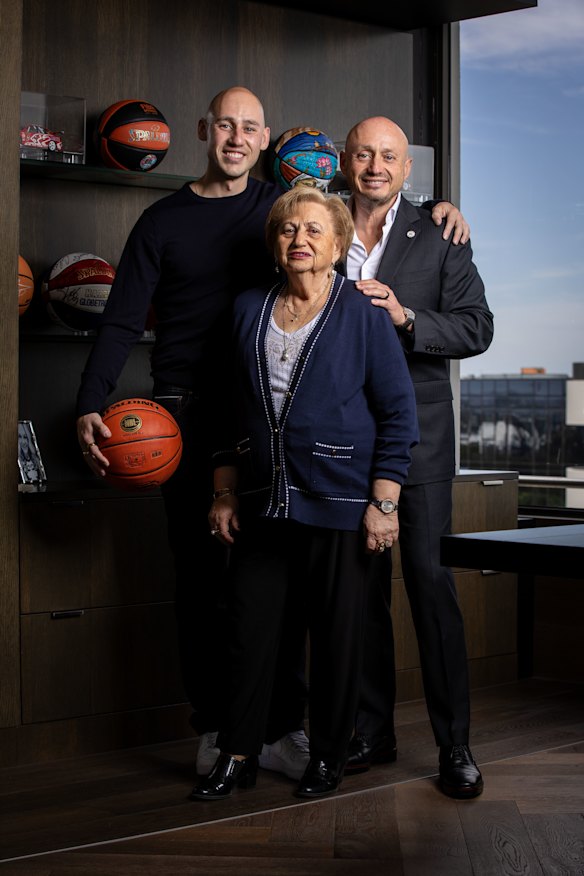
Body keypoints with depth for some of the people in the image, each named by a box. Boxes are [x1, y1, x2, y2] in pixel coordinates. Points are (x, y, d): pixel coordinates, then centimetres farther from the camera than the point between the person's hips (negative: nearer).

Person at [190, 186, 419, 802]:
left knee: (337, 635, 5)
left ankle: (328, 757, 21)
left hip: (339, 507, -4)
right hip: (262, 504, 4)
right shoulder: (250, 310, 9)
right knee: (249, 629, 5)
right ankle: (237, 756, 17)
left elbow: (398, 412, -4)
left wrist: (383, 504, -10)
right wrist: (224, 494, 12)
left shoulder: (363, 316, -3)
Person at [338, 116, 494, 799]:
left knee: (430, 581, -5)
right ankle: (373, 734, 19)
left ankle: (454, 744, 4)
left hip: (415, 433, -3)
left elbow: (476, 328, -4)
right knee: (360, 586, 7)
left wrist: (404, 317, -16)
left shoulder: (438, 238, 3)